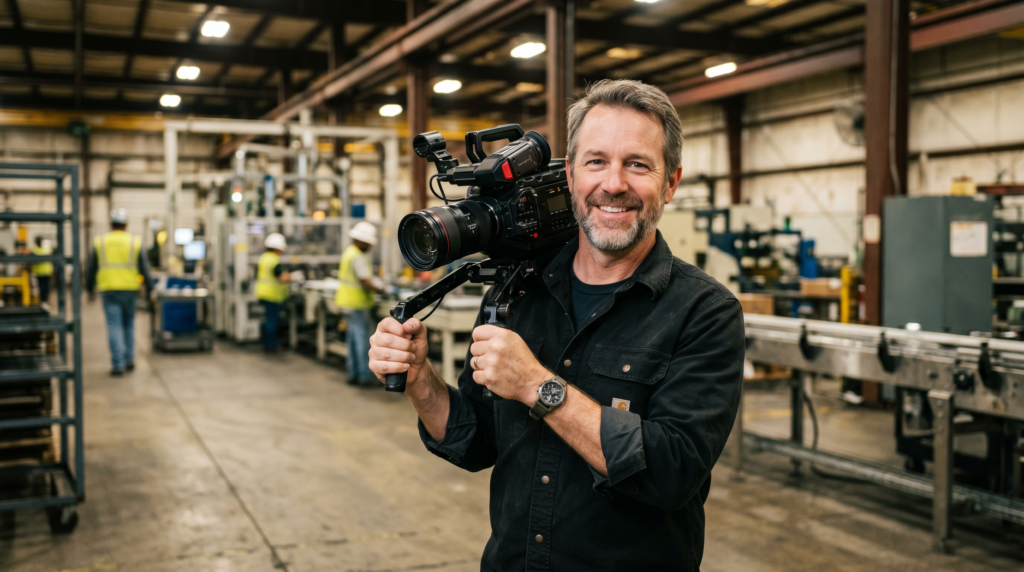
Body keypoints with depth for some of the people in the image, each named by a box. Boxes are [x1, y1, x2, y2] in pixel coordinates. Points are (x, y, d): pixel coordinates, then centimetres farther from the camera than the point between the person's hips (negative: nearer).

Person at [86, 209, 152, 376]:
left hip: (108, 289, -1)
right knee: (128, 324, 15)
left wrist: (90, 289, 20)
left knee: (114, 326, -2)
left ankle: (117, 364, -7)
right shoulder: (135, 242, 1)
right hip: (130, 289, 1)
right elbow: (144, 268, -1)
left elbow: (91, 269, 8)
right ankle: (129, 360, 18)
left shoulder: (99, 243, 3)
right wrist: (149, 288, 8)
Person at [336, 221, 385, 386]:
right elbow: (366, 283, -24)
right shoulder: (358, 258, -20)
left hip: (348, 302, 10)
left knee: (353, 338, 14)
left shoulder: (348, 252, 13)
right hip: (357, 304, -10)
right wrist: (379, 289, -8)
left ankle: (352, 373, 19)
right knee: (362, 337, -5)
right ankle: (365, 375, -1)